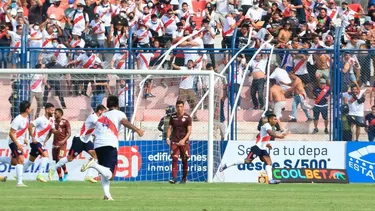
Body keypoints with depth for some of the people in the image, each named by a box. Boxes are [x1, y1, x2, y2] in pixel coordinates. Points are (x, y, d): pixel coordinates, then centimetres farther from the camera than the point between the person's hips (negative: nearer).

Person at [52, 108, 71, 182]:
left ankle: (65, 172, 6)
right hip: (55, 144, 6)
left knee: (60, 159, -16)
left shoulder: (65, 122, -5)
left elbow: (69, 133, -7)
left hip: (62, 143, -5)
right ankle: (60, 177, 9)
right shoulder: (54, 122, 11)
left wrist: (64, 140, -21)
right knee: (57, 160, 2)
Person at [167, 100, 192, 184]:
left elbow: (189, 131, -7)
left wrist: (184, 140, -21)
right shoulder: (173, 117, 5)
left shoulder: (187, 117, -3)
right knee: (174, 159, -13)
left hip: (184, 142, -1)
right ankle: (174, 177, -18)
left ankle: (184, 178, 17)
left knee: (184, 160, 5)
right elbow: (170, 128, 10)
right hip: (174, 141, 1)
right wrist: (168, 138, -7)